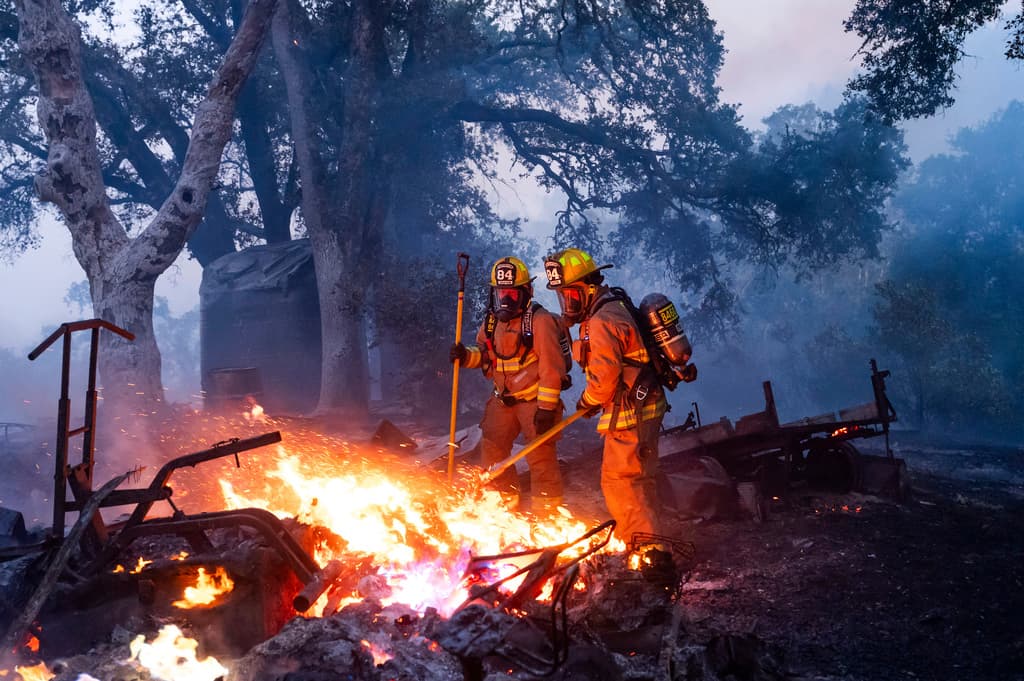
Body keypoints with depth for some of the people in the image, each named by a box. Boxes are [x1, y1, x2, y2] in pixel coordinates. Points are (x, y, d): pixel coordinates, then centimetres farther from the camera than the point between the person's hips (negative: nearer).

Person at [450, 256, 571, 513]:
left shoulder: (540, 320, -16)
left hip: (534, 400, -7)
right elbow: (484, 353, 18)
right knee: (491, 451, 13)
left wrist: (546, 407, -20)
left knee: (540, 458, -4)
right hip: (503, 400, 8)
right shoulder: (492, 321, 7)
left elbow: (551, 366, -18)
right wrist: (466, 356, -5)